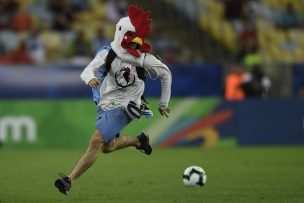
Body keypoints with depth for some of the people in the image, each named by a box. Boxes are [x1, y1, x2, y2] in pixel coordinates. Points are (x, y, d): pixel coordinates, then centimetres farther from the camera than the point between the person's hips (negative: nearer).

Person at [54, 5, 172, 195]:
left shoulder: (144, 59, -10)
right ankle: (138, 140, 41)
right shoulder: (108, 53, -6)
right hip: (105, 104, 5)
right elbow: (87, 70, -17)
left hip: (123, 107, -5)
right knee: (108, 147, 15)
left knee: (97, 141, -19)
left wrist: (164, 104, 11)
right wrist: (90, 78, -43)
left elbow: (166, 74, 5)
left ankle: (70, 180, -17)